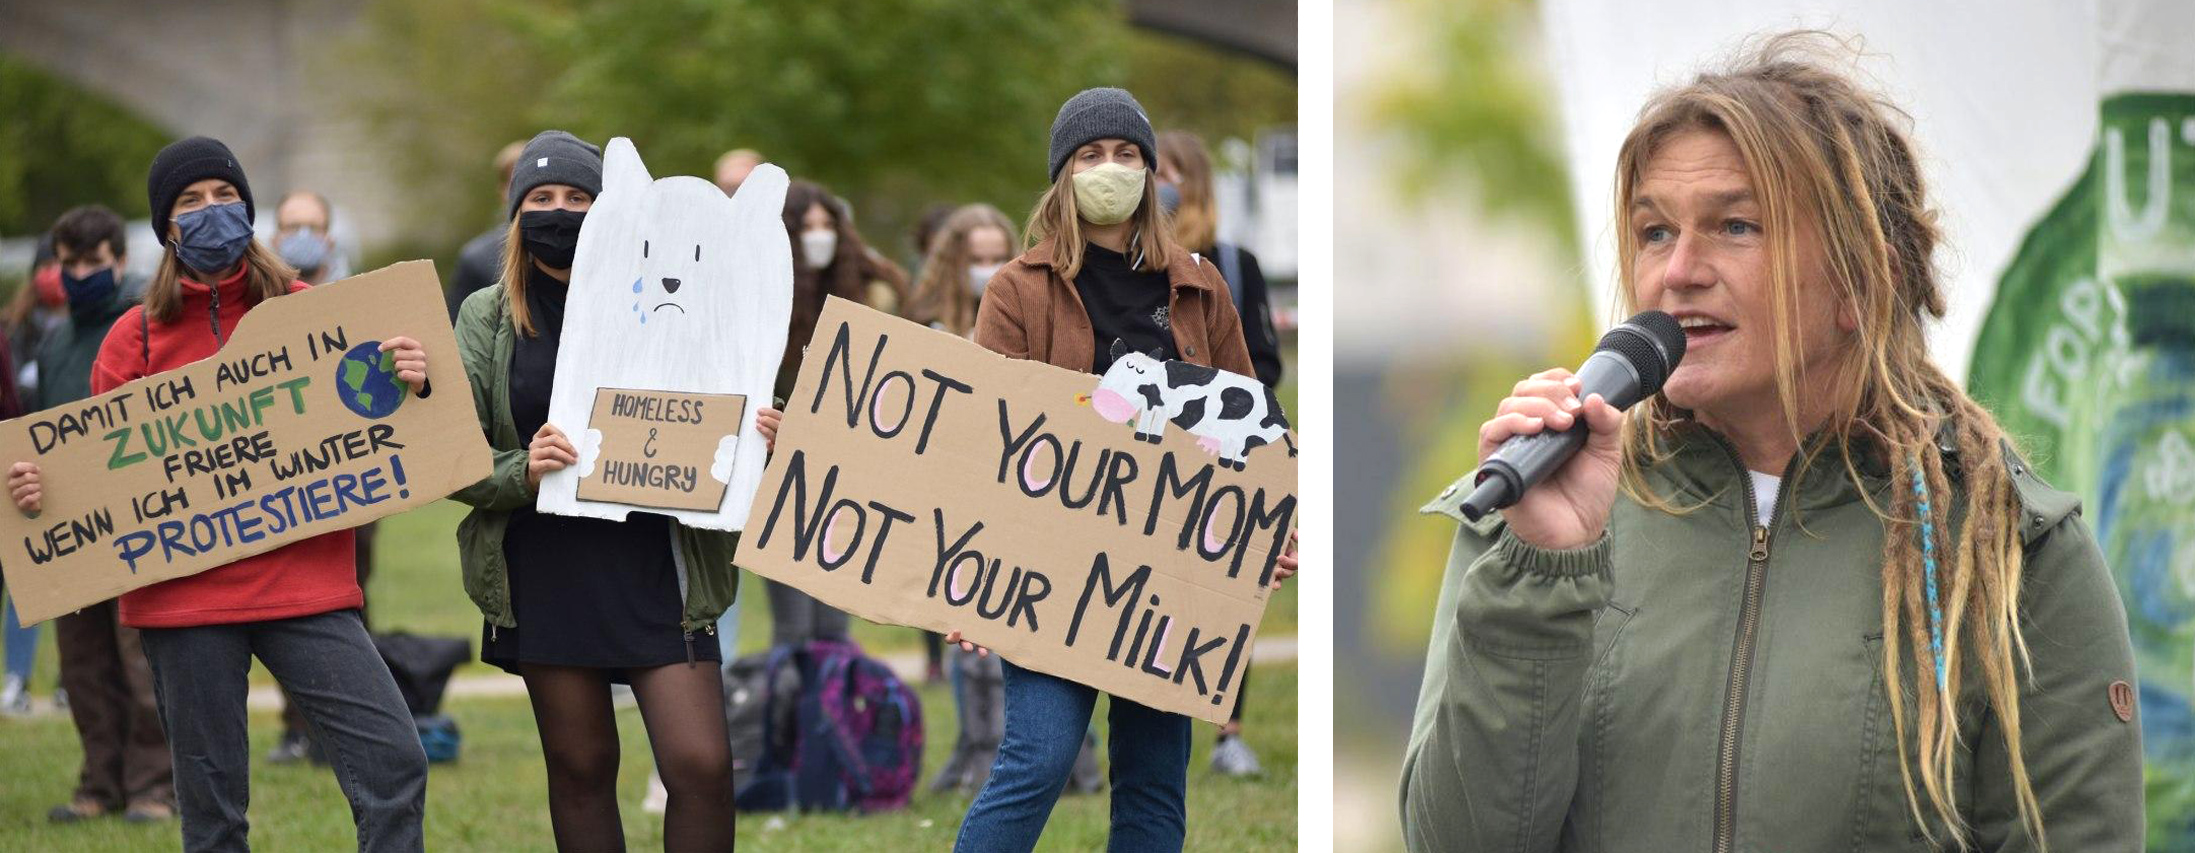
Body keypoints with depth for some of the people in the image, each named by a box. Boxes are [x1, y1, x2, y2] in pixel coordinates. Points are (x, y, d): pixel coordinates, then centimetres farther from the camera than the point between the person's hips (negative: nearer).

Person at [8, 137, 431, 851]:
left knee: (393, 763, -15)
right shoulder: (136, 337, 7)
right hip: (183, 599, 0)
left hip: (305, 579, 0)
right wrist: (39, 489, -11)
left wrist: (409, 385, -12)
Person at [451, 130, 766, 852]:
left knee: (701, 765, -10)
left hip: (654, 567, -1)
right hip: (546, 571, 1)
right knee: (579, 767, 8)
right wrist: (523, 470, -18)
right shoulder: (489, 318, 7)